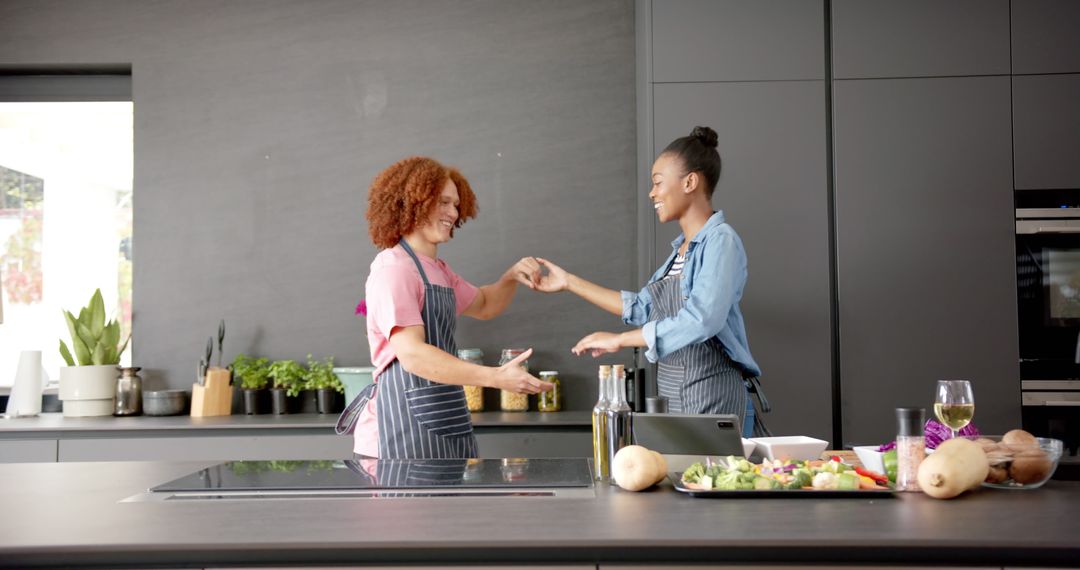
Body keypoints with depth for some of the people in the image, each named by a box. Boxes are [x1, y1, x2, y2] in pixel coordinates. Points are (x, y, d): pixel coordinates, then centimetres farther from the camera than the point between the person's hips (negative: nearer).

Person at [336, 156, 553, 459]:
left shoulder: (438, 270, 18)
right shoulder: (393, 270, -13)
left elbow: (483, 305, 32)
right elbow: (412, 353, -24)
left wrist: (511, 277, 9)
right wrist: (496, 377, -31)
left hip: (446, 424, 9)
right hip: (404, 424, -9)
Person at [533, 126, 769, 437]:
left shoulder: (720, 240, -11)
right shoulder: (681, 248, 14)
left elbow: (701, 320, -23)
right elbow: (642, 307, 22)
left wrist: (618, 339, -17)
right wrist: (569, 282, 22)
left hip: (712, 399, -7)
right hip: (675, 399, 8)